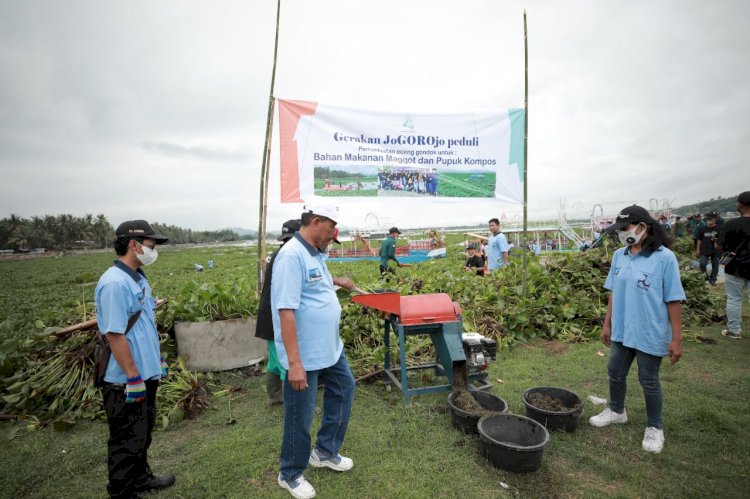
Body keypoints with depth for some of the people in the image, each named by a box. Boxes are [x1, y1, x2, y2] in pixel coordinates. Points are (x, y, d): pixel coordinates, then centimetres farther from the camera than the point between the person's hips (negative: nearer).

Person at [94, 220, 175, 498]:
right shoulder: (114, 283, -22)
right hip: (126, 382, -9)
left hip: (146, 374, 9)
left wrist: (157, 360, 18)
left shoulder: (138, 278, 7)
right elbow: (115, 335, -23)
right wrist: (133, 377, -19)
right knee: (127, 441, 9)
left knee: (143, 434, 24)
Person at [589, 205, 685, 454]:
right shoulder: (619, 256, 0)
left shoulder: (664, 257, -16)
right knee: (615, 373, 18)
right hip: (621, 331, 5)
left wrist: (676, 338, -12)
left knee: (649, 381, 11)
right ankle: (616, 411, 43)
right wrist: (607, 324, 11)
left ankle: (654, 427, 33)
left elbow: (673, 300, -13)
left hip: (650, 334, -5)